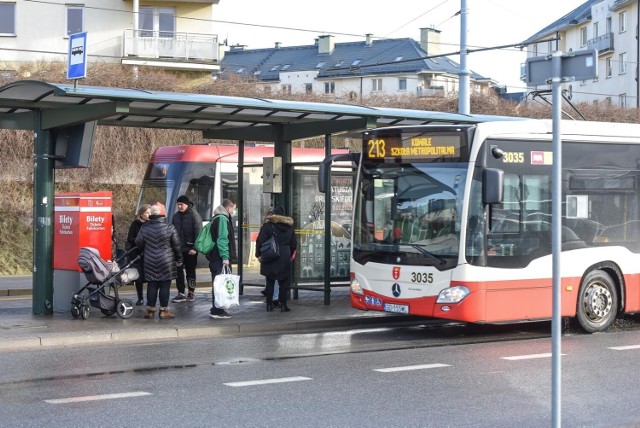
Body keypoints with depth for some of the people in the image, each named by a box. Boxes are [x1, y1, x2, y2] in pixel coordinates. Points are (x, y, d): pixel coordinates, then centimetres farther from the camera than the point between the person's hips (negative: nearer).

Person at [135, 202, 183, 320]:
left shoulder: (144, 228, -1)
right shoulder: (169, 228, -9)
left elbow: (139, 244, 7)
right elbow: (176, 245, -4)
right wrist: (179, 259, 9)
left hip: (150, 262, 3)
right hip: (166, 262, -3)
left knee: (152, 286, 9)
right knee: (165, 286, 2)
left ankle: (150, 310, 12)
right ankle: (164, 310, 3)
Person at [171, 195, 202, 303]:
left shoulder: (194, 215, -8)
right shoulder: (176, 216, 10)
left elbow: (198, 232, -12)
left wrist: (195, 248, -19)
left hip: (190, 249, -5)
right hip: (178, 249, 5)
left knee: (190, 271, 5)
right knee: (178, 271, 2)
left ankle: (191, 293, 15)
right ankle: (181, 293, 7)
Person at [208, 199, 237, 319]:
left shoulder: (217, 218, 19)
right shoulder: (222, 219, -13)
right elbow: (222, 239, -21)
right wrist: (225, 256, -24)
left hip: (215, 258, 10)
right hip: (221, 259, -10)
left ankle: (216, 309, 20)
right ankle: (217, 310, -6)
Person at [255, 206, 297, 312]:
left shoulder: (268, 226, -5)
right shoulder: (289, 227, 7)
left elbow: (260, 241, -7)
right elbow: (294, 244, 13)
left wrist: (258, 254, 2)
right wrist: (290, 255, 24)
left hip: (270, 259, -2)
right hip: (284, 258, 2)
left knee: (270, 282, 6)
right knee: (283, 282, 7)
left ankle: (269, 305, 7)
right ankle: (283, 305, 4)